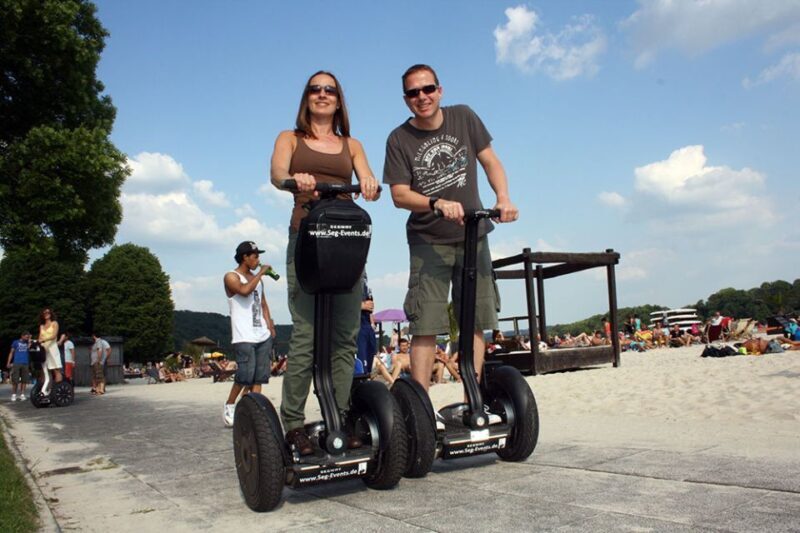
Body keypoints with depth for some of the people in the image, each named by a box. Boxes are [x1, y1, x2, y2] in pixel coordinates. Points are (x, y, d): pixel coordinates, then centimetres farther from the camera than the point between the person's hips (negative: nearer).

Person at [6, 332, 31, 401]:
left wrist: (30, 341, -2)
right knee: (15, 380, -3)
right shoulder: (16, 342, 8)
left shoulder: (27, 343, 15)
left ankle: (22, 395, 3)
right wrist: (8, 362, -1)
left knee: (24, 380, -1)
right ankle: (13, 395, 3)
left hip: (25, 364, 2)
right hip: (16, 363, -2)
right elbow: (11, 352, 7)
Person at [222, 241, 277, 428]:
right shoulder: (231, 277, -1)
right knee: (245, 375, -13)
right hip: (244, 337, -7)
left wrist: (269, 324, 9)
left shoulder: (257, 278, 20)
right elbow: (245, 290, -21)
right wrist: (261, 273, -11)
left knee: (259, 376, 2)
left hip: (263, 335, 7)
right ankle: (229, 406, 7)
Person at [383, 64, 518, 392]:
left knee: (475, 321, 4)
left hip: (473, 235, 3)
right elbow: (399, 195, -11)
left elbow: (490, 161, 5)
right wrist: (438, 204, -29)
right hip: (429, 241, -3)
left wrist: (503, 198, -12)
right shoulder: (399, 140, -6)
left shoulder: (463, 117, 2)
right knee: (425, 325, -8)